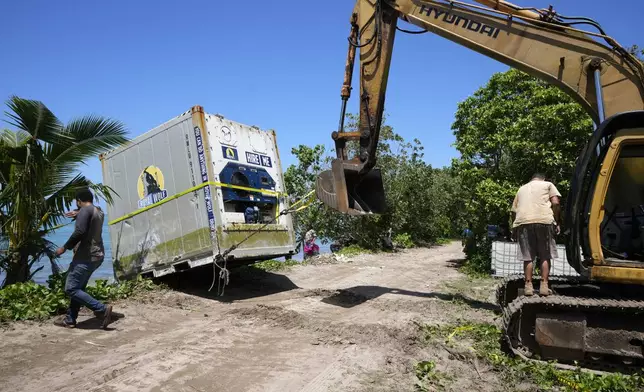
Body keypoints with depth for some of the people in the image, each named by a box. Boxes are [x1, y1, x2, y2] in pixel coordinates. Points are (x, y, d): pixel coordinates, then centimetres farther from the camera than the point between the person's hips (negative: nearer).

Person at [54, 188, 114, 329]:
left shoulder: (85, 210, -11)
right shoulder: (99, 211, 16)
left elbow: (79, 232, -22)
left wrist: (65, 247, -14)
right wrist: (78, 215, 50)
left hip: (86, 257, -10)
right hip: (96, 256, 10)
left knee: (71, 289, -7)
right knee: (78, 288, 17)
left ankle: (102, 309, -16)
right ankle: (69, 320, 22)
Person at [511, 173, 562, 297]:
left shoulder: (522, 188, 28)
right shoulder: (548, 184, 19)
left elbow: (513, 211, 23)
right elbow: (555, 203, 3)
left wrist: (515, 230, 29)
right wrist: (556, 222, 9)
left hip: (522, 222, 2)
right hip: (544, 221, -2)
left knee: (528, 257, 7)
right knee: (545, 256, 8)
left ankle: (528, 286, 5)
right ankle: (544, 286, 4)